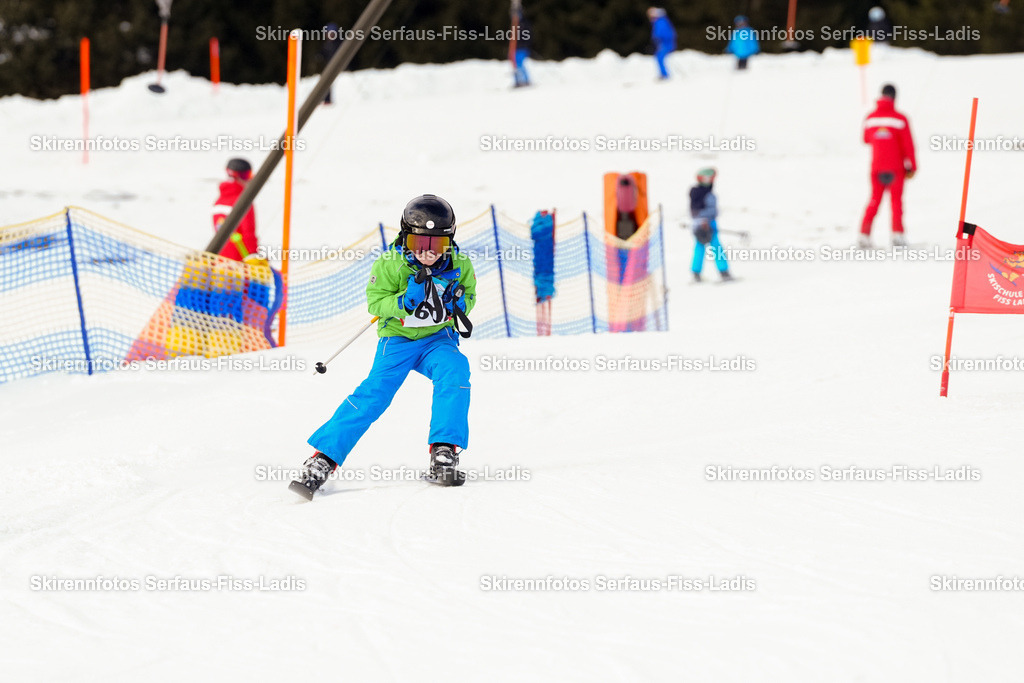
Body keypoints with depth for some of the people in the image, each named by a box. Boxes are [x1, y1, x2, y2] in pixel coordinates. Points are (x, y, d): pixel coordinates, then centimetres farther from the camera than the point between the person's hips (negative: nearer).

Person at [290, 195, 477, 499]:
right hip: (397, 338, -2)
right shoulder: (389, 264, -13)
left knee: (454, 370, -30)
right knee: (374, 393, -19)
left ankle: (444, 451, -25)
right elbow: (376, 304, -11)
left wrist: (456, 300, -17)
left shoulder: (459, 266, -6)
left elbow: (468, 299, 7)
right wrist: (407, 299, -28)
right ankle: (323, 458, -16)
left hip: (438, 338, 2)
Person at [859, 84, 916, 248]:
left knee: (874, 199, 11)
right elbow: (908, 144, -7)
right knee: (896, 200, 7)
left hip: (876, 167, 3)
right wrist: (912, 166, 0)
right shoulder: (899, 119, -10)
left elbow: (866, 139, 14)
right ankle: (897, 234, -3)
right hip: (896, 167, -3)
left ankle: (864, 234, 1)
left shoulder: (870, 118, -1)